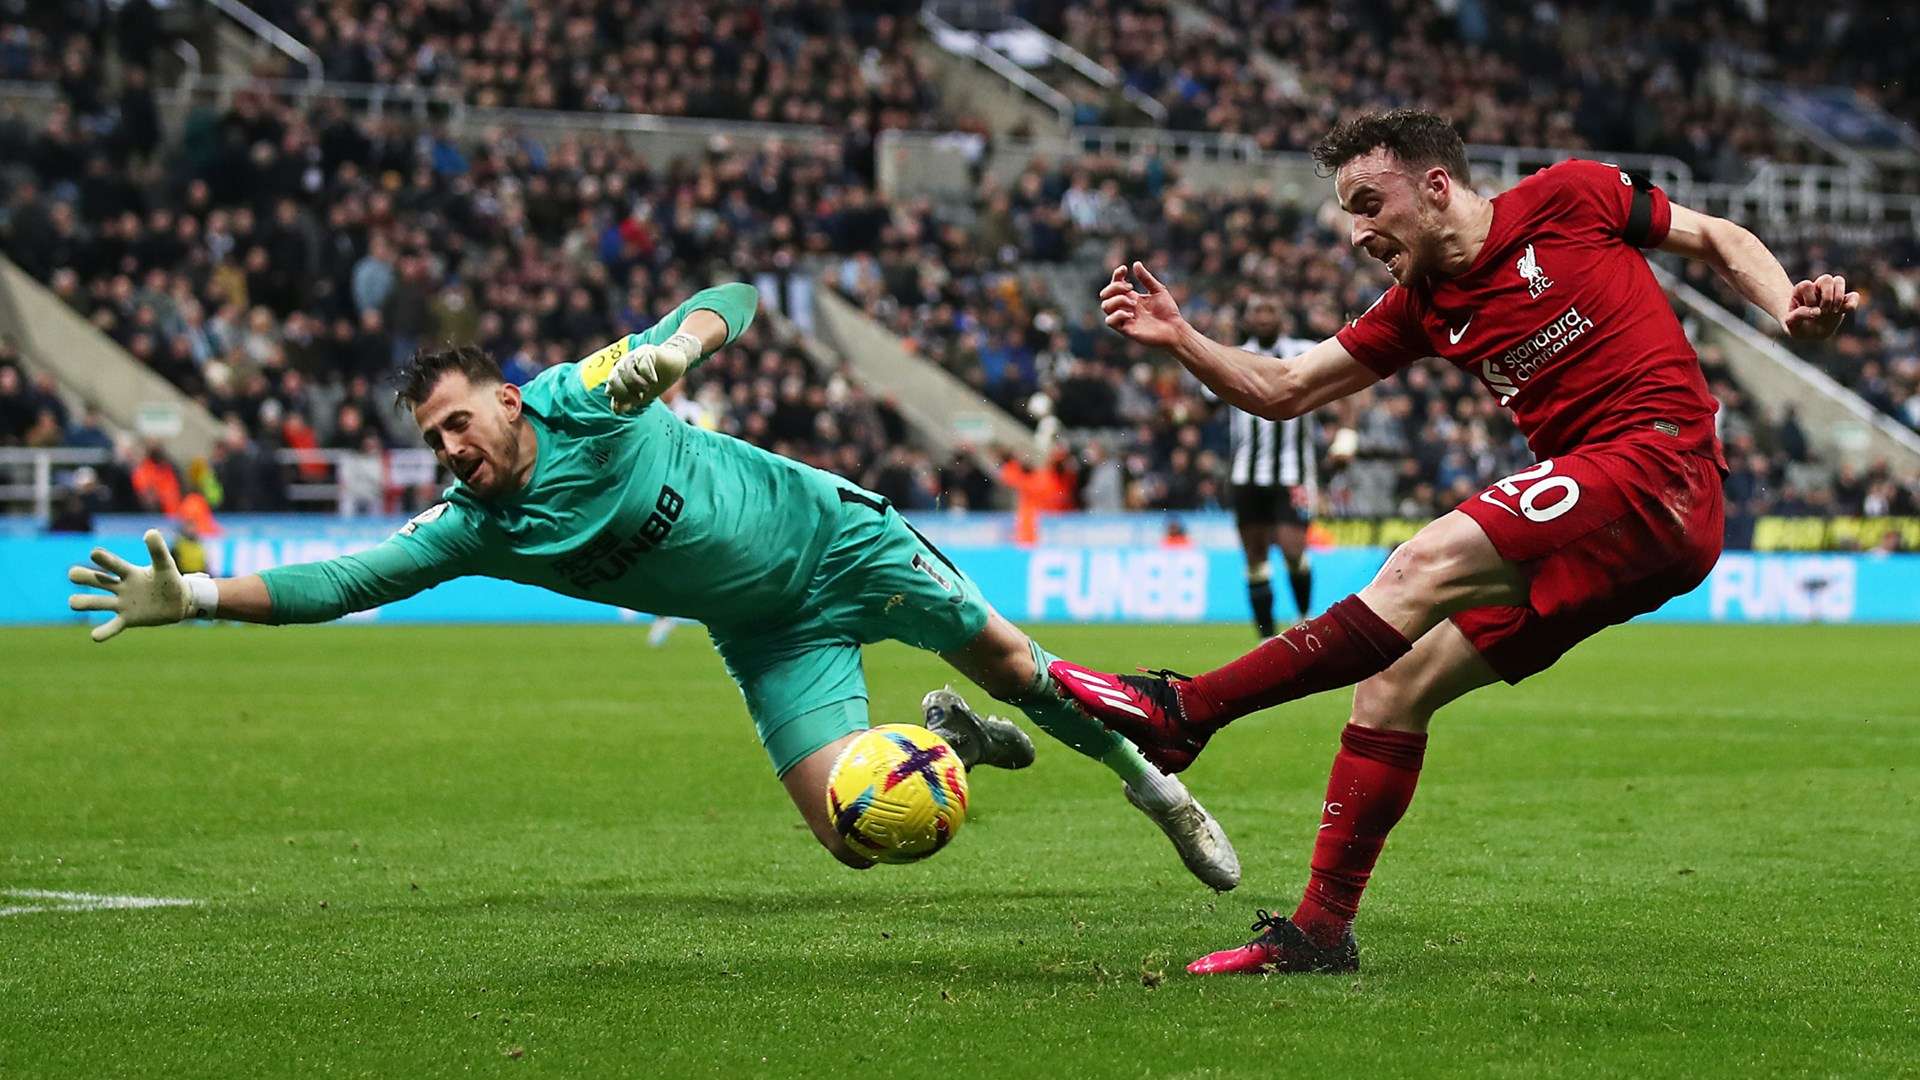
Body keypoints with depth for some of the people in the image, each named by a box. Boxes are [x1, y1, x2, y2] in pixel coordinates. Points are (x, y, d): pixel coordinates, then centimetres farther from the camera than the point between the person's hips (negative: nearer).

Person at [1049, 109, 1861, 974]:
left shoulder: (1569, 199, 1)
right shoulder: (1421, 309, 16)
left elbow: (1723, 241, 11)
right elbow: (1280, 391, 16)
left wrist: (1788, 307, -8)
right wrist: (1180, 340, 1)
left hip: (1660, 465, -8)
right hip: (1592, 535, 8)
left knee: (1428, 563, -23)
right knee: (1395, 682, -1)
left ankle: (1183, 710, -26)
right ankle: (1321, 929, 4)